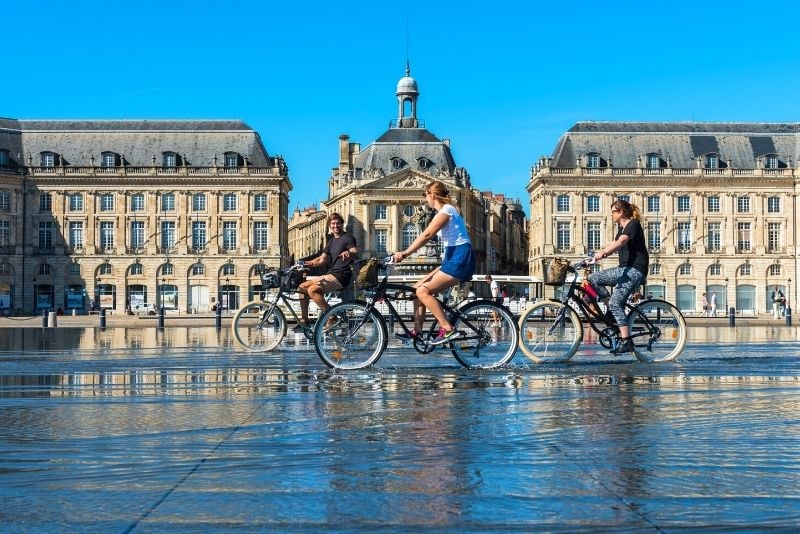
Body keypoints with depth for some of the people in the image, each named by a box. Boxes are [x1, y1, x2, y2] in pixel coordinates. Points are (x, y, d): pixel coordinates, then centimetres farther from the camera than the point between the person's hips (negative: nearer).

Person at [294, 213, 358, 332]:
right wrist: (304, 263, 16)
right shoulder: (332, 241, 22)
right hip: (331, 274, 9)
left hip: (341, 276, -9)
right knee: (302, 287, 8)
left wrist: (348, 252, -44)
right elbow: (321, 260, 25)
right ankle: (304, 321, 11)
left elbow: (355, 252, -21)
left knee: (312, 290, -27)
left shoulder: (348, 238, -3)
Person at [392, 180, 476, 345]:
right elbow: (428, 235, 16)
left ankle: (447, 329, -17)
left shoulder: (446, 210, -11)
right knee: (418, 288, 6)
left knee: (423, 291, -17)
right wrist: (406, 253, 10)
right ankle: (417, 331, 6)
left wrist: (405, 253, -27)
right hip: (452, 259, 10)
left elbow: (426, 235, -22)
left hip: (460, 259, -10)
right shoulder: (444, 211, 20)